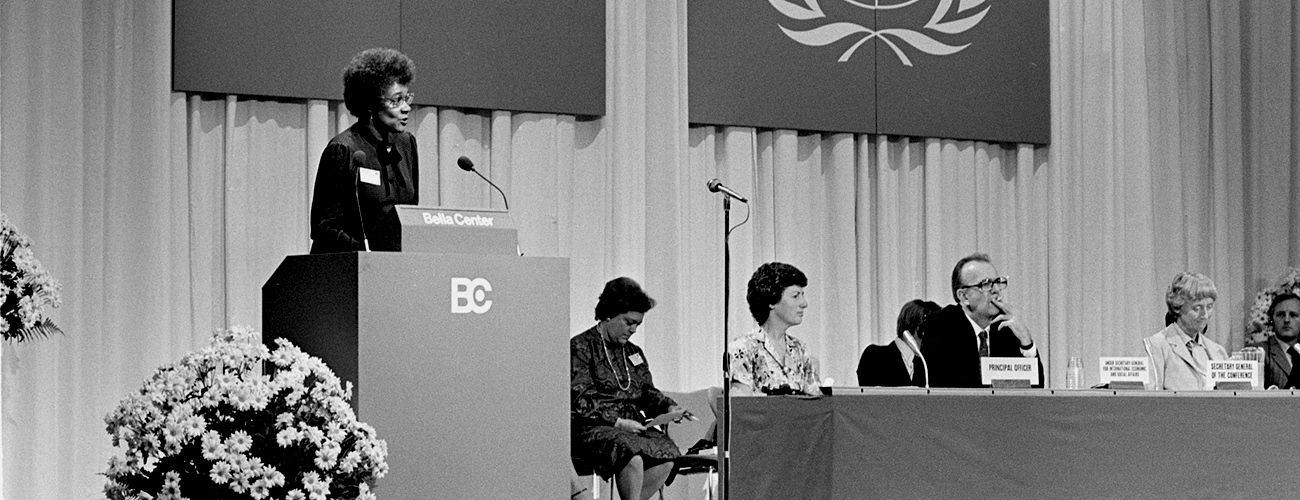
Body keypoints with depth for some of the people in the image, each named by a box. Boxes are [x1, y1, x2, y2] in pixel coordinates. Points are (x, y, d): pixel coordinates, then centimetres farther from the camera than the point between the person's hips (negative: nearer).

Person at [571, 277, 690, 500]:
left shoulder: (633, 353, 23)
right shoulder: (580, 348, -1)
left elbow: (647, 392, 22)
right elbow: (581, 402, -9)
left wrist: (669, 408, 1)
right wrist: (617, 422, -17)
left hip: (632, 427, 7)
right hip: (592, 429, -7)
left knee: (667, 457, -24)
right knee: (632, 458, -36)